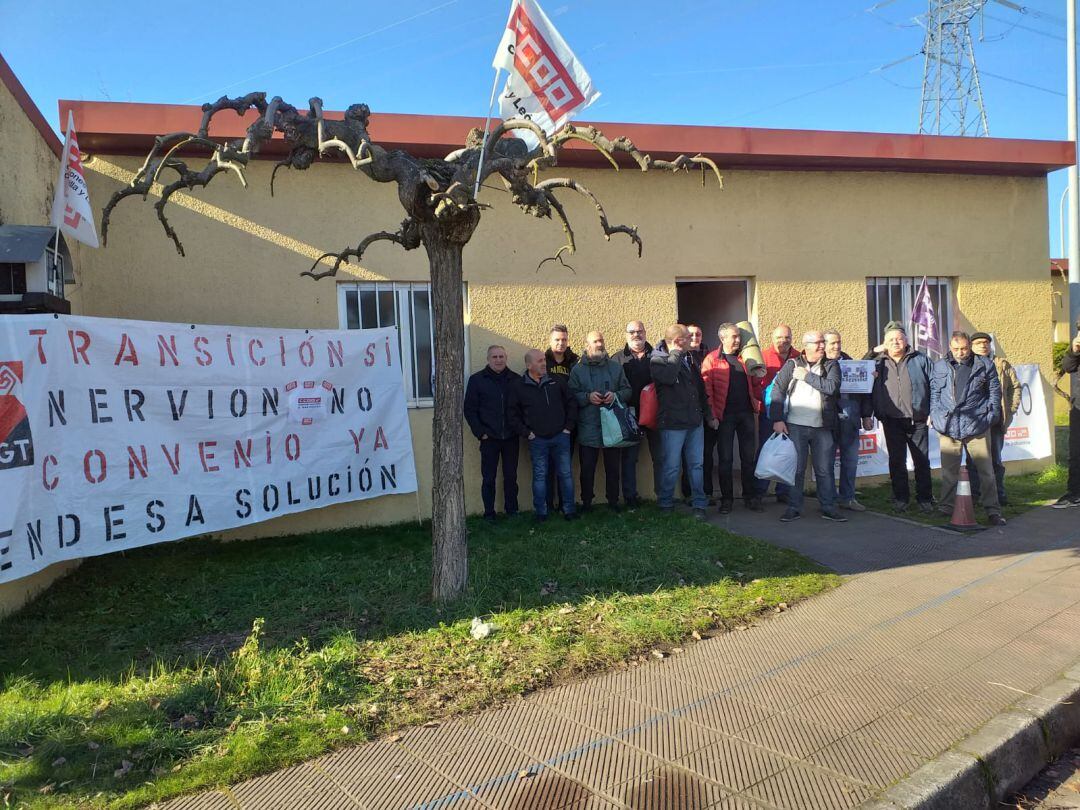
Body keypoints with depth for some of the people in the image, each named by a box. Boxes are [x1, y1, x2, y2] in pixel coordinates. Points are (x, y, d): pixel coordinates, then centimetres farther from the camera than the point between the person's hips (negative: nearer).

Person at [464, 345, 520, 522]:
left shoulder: (515, 379, 5)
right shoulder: (477, 379, -1)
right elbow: (470, 409, -2)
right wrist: (480, 432, -8)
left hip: (511, 438, 2)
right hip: (489, 439, -2)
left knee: (511, 476, 9)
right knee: (488, 478, 4)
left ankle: (512, 511, 20)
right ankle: (489, 514, 13)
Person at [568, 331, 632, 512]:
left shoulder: (615, 367, 9)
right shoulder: (577, 369, 2)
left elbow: (627, 390, 9)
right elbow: (572, 395, -2)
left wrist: (616, 395, -10)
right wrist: (588, 397, -18)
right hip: (588, 428, -2)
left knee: (613, 467, 9)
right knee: (587, 468, 4)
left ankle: (613, 502, 22)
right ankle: (586, 503, 16)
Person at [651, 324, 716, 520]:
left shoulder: (689, 359, 14)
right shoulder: (657, 360, -7)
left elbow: (701, 389, 21)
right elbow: (669, 376, -29)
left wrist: (708, 415, 21)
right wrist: (675, 353, -16)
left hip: (695, 422, 6)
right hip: (673, 423, -6)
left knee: (696, 465, 8)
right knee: (671, 467, 2)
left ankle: (699, 504, 16)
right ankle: (666, 504, 16)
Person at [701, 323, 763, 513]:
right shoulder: (711, 360, -3)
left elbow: (754, 384, 15)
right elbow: (707, 389, -9)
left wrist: (756, 407, 5)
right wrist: (712, 415, -15)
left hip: (746, 414, 4)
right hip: (724, 416, -4)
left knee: (749, 457, 8)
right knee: (725, 459, 3)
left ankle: (751, 497, 18)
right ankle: (726, 499, 13)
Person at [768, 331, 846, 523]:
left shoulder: (831, 365, 5)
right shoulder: (792, 365, 3)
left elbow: (832, 387, -13)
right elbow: (777, 390, -3)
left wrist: (807, 376, -10)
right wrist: (777, 419, -11)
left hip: (822, 427, 1)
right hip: (795, 426, -1)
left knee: (825, 469, 6)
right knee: (796, 468, 3)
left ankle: (828, 507, 16)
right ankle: (794, 507, 12)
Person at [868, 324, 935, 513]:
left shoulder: (920, 360, 5)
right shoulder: (878, 363, 9)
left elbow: (933, 386, 4)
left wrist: (932, 412, -2)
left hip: (917, 420, -1)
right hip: (892, 421, 1)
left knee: (922, 461, 4)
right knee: (896, 461, 7)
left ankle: (925, 499, 14)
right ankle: (900, 498, 16)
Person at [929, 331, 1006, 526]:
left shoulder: (984, 365, 6)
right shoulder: (940, 366, 9)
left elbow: (994, 391, 10)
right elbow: (934, 392, 14)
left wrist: (991, 416, 3)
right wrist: (935, 416, 5)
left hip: (977, 425, -1)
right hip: (948, 426, 1)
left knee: (986, 469, 2)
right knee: (948, 471, 7)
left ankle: (993, 510, 9)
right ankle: (946, 508, 17)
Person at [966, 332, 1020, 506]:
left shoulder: (1002, 365, 10)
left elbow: (1015, 386, 13)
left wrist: (1011, 410, 5)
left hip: (995, 419, 1)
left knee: (995, 459, 7)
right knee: (973, 459, 2)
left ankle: (999, 494, 13)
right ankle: (974, 493, 10)